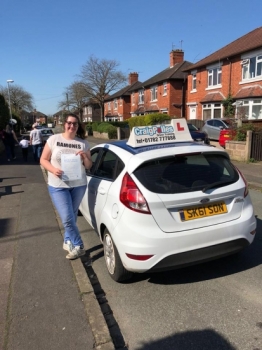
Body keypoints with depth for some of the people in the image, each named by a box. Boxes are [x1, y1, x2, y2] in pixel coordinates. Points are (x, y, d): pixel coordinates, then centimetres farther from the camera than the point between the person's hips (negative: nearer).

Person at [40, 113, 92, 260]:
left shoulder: (83, 143, 2)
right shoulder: (54, 139, -3)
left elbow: (89, 166, 6)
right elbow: (43, 160, 1)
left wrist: (85, 156, -15)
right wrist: (53, 170, -18)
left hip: (79, 185, 2)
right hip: (58, 186, -2)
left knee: (72, 217, 13)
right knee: (67, 218, -7)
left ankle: (68, 241, 34)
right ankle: (79, 246, 9)